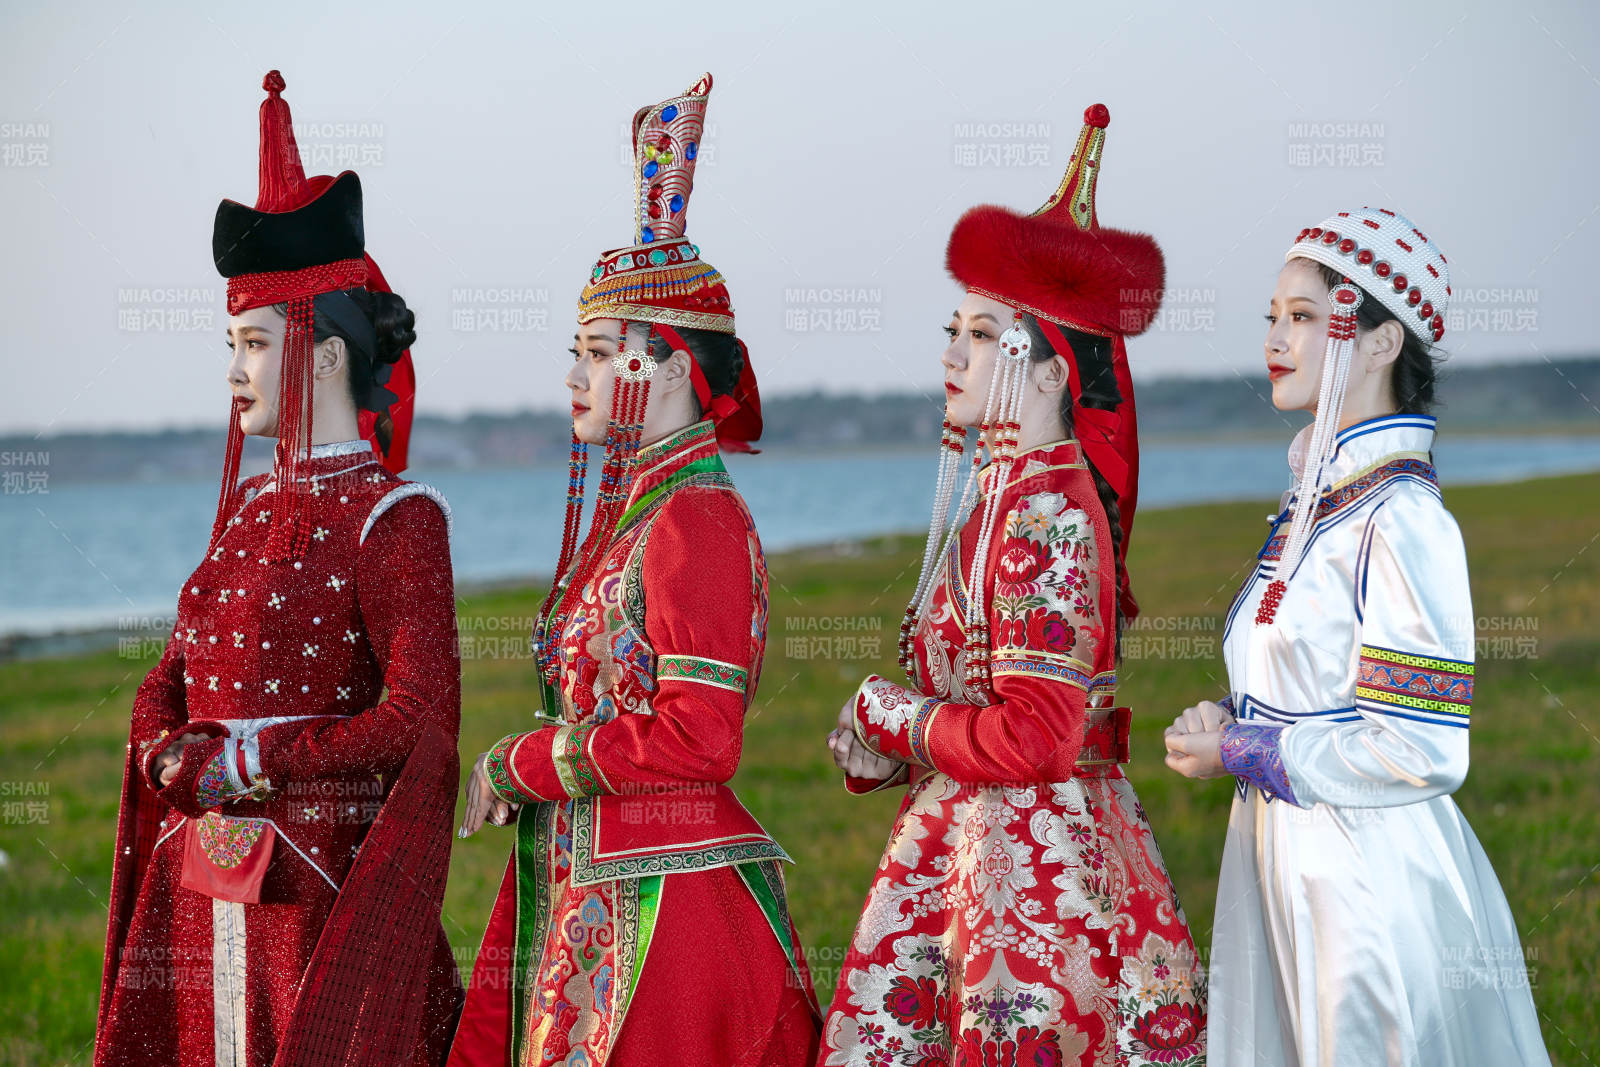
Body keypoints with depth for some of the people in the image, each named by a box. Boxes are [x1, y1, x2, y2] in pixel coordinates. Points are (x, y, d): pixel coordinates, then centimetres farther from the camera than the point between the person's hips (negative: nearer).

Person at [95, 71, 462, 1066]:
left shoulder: (394, 517, -9)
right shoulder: (251, 507, 13)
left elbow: (420, 719, -15)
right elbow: (170, 684, 15)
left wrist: (253, 757, -16)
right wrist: (173, 752, -7)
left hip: (317, 878, -7)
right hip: (204, 874, 7)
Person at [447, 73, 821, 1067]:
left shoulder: (697, 519, -13)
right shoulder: (630, 509, 13)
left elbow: (698, 742, -19)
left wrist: (522, 764, -12)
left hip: (668, 903, -9)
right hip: (587, 896, 9)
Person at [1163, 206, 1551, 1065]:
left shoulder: (1402, 519, -16)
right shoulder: (1315, 501, 11)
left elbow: (1421, 751, -22)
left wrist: (1240, 754, -14)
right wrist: (1226, 723, 2)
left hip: (1371, 883, -9)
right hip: (1285, 871, 9)